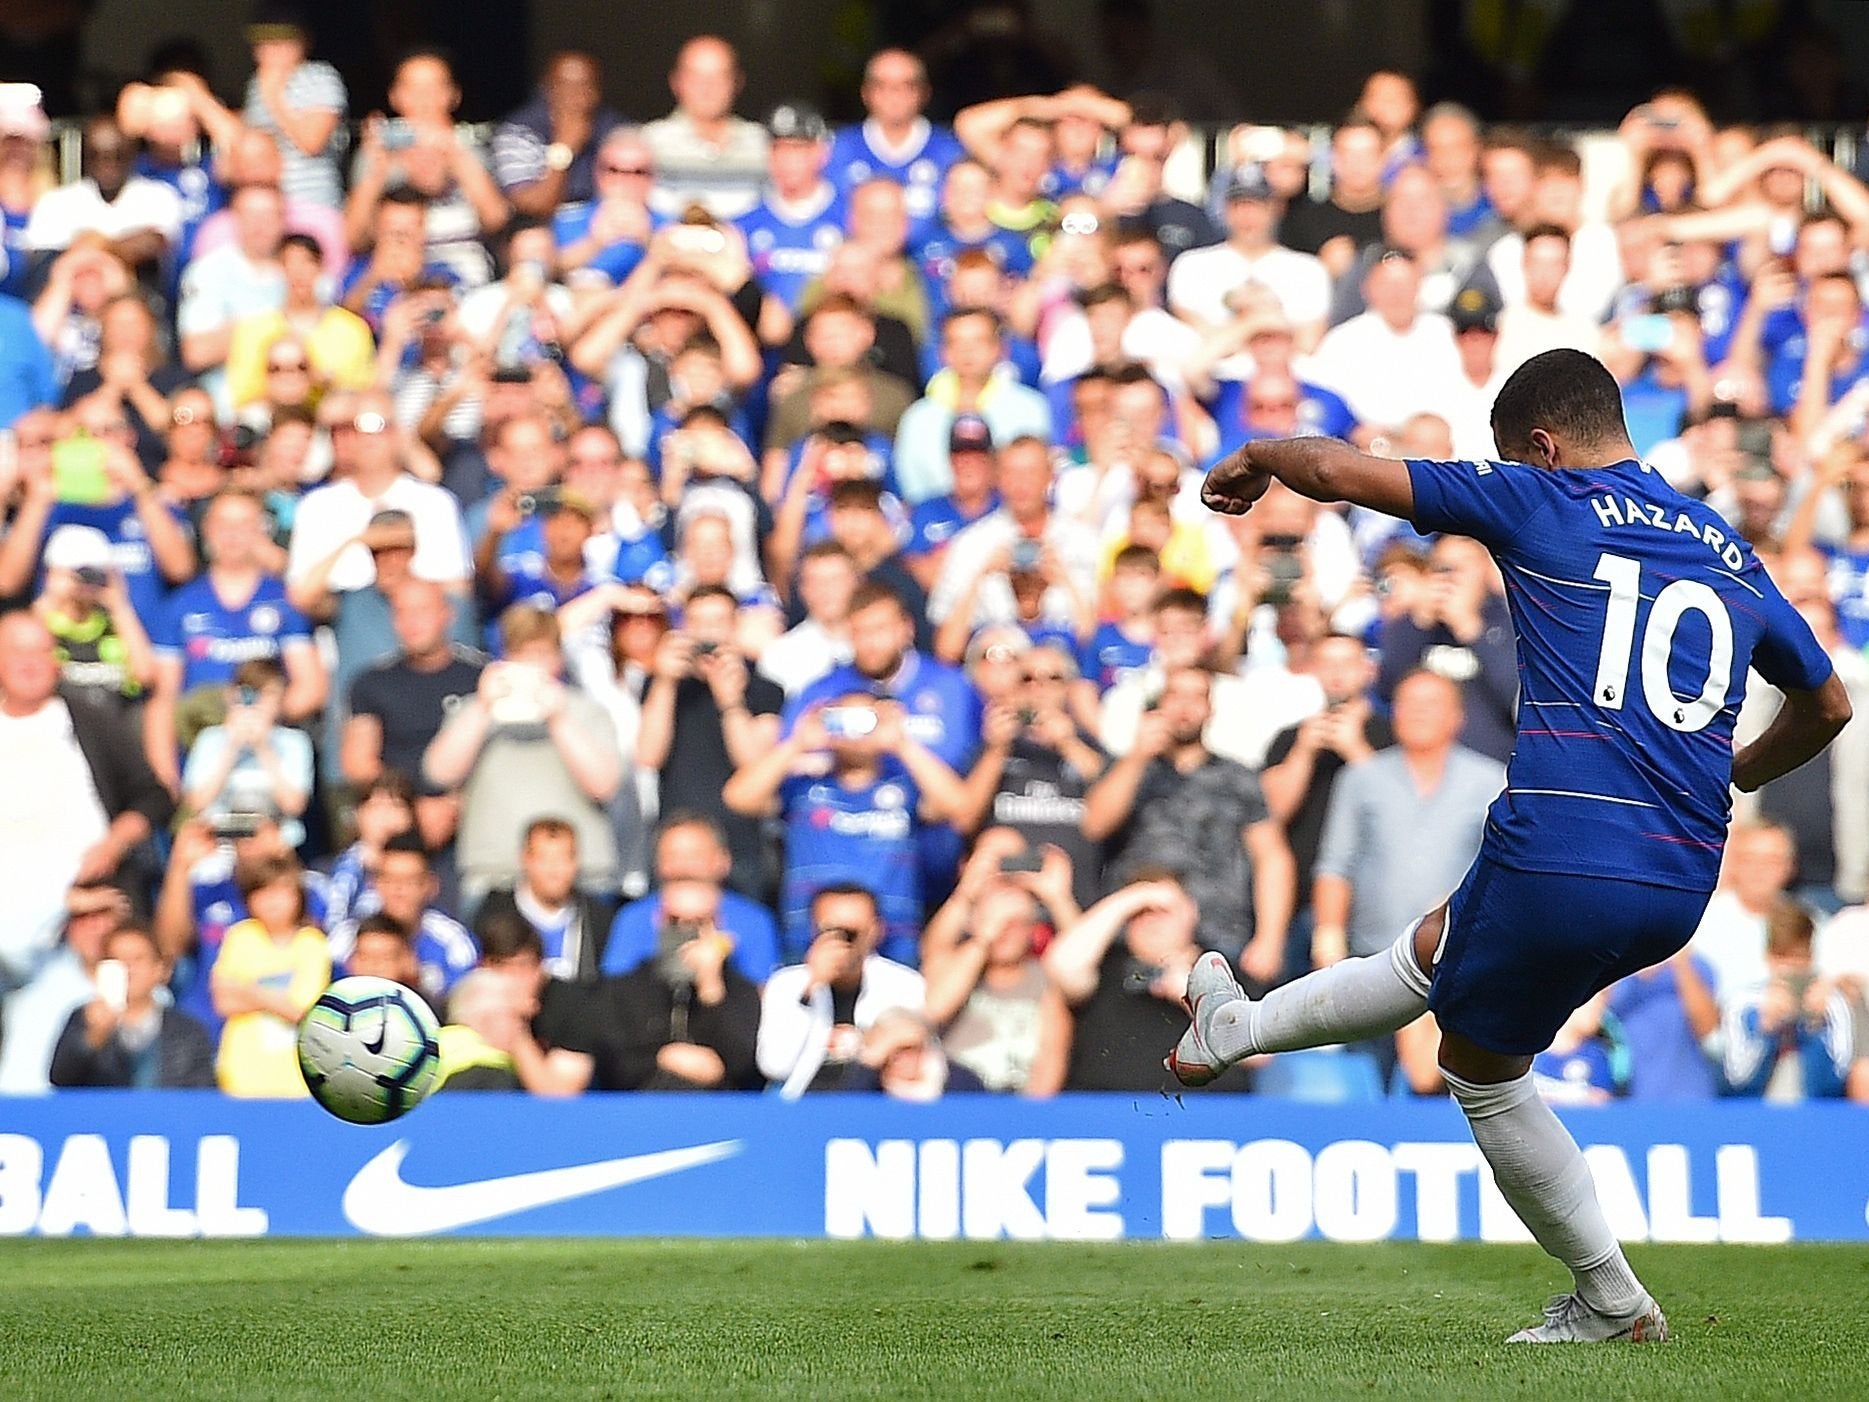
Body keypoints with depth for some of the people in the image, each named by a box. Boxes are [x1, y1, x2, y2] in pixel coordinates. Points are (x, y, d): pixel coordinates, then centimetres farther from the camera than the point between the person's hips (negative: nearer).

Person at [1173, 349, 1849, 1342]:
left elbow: (1341, 471, -1)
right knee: (1436, 952, 29)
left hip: (1557, 851, -7)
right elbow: (1826, 706, 29)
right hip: (1683, 883, 7)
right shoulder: (1731, 556, 16)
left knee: (1480, 1064, 19)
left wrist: (1255, 461, 20)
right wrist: (1736, 776, 48)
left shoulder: (1544, 504, -1)